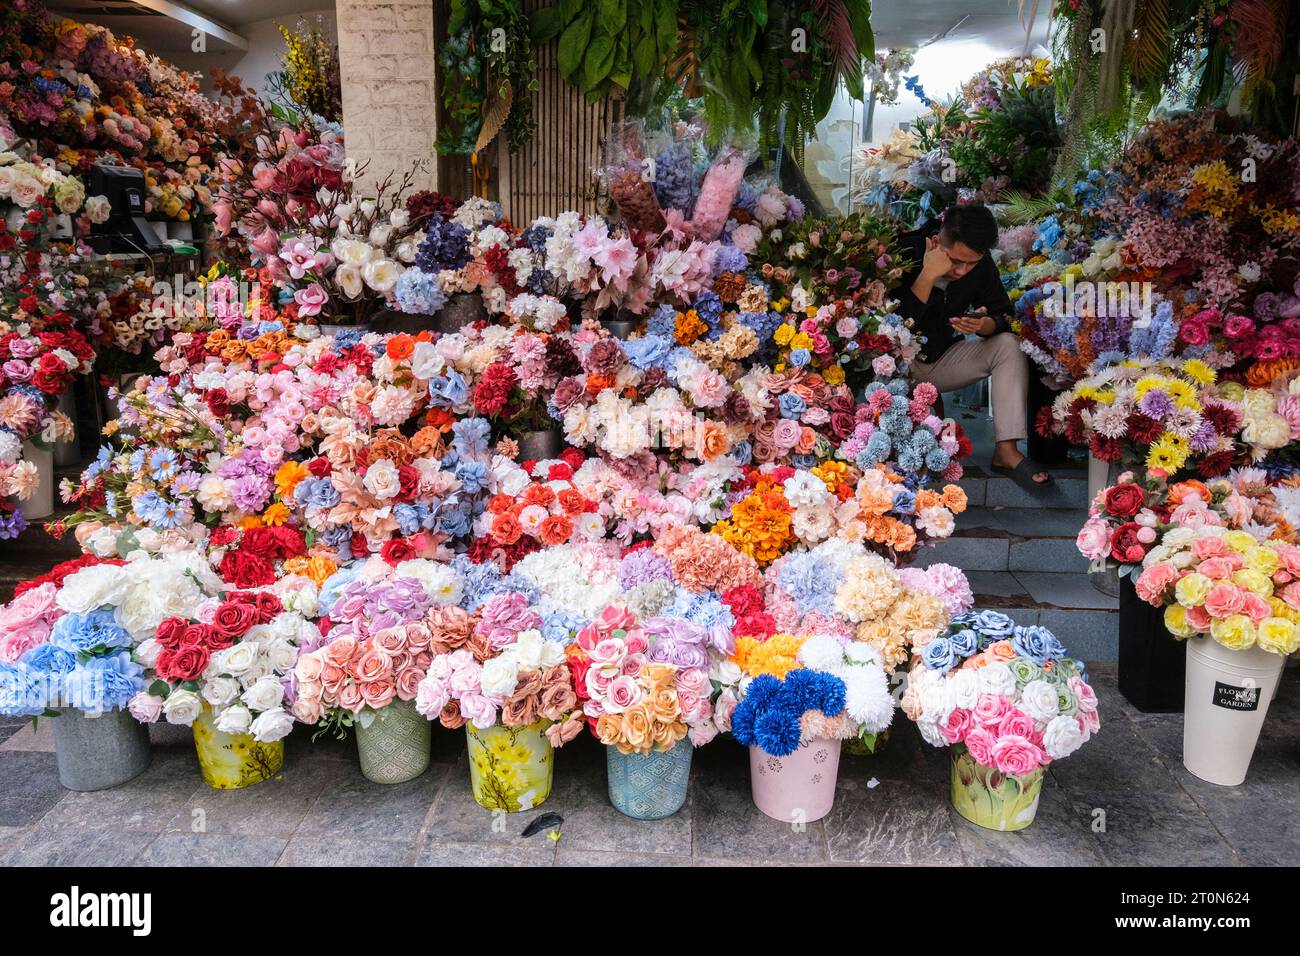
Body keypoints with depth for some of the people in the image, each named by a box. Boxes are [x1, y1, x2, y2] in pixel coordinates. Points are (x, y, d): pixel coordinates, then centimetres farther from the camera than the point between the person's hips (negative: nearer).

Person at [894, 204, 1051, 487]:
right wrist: (927, 276, -36)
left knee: (1009, 345, -14)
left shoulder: (981, 264, -6)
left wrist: (984, 325, -27)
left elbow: (1004, 318, -3)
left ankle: (1006, 450, -18)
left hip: (943, 361, 5)